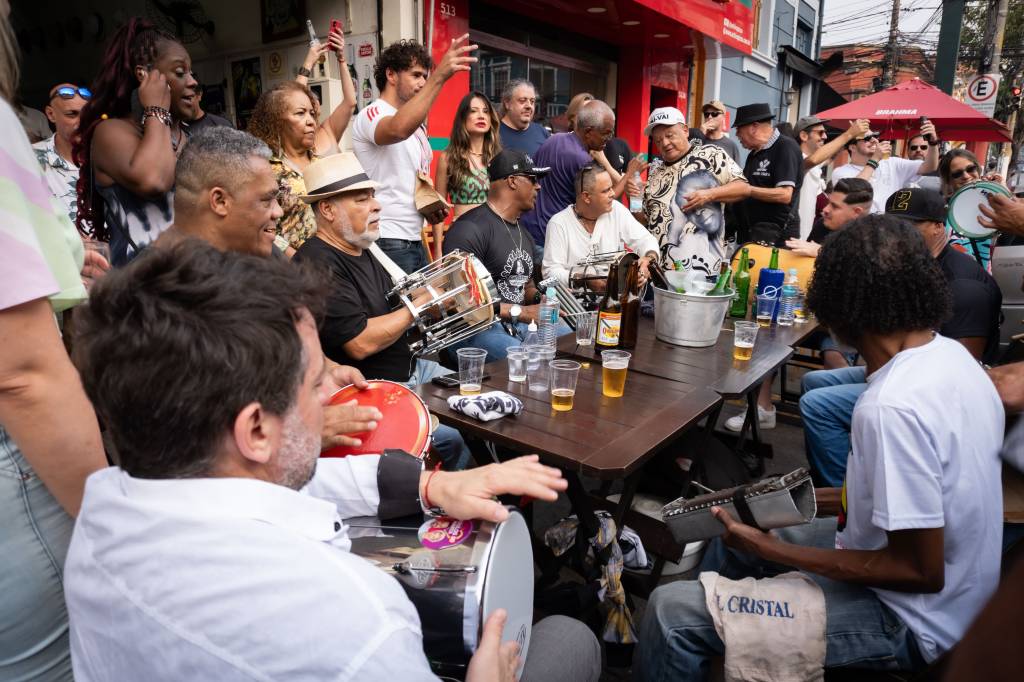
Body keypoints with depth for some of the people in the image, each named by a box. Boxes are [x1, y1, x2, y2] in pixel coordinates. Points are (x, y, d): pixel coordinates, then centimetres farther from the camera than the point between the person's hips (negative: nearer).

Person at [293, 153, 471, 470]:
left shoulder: (362, 251, 13)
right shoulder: (318, 265, -19)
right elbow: (360, 343, -25)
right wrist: (422, 303, -15)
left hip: (410, 369, 10)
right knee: (457, 437, -22)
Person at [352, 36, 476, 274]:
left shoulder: (417, 125, 18)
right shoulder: (372, 114, -9)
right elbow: (398, 130, -35)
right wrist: (439, 76, -39)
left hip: (416, 242, 8)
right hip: (387, 243, -8)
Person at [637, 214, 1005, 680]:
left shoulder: (892, 407, -33)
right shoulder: (951, 353, -3)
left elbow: (922, 570, -25)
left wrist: (770, 550, -21)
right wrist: (823, 499, 9)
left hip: (911, 622, -9)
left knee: (671, 610, -13)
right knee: (736, 530, 20)